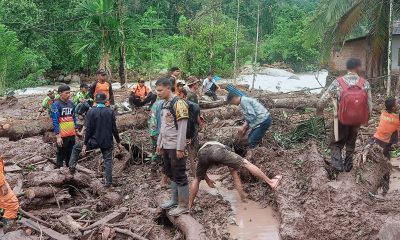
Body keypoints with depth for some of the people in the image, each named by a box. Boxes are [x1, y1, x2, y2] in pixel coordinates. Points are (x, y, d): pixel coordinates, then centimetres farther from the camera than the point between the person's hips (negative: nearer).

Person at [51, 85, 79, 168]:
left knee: (70, 155, 15)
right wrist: (58, 136, -17)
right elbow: (55, 121, -13)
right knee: (61, 156, 3)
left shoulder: (71, 104, 10)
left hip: (72, 134, 6)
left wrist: (76, 130, 17)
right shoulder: (56, 105, -9)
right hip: (62, 136, -6)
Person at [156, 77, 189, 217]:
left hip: (175, 147, -9)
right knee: (171, 174, 17)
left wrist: (180, 148, -19)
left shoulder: (178, 103, -15)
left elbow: (182, 128, -18)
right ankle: (174, 199, 29)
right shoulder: (164, 104, 11)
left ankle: (183, 205, 6)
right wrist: (159, 143, 18)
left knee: (179, 176, -2)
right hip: (166, 146, 9)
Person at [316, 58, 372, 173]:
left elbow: (322, 100, -13)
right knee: (351, 143, 24)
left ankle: (337, 164, -5)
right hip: (357, 120, 2)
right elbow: (369, 105, -5)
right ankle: (348, 164, 33)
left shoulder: (338, 83, -16)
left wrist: (319, 111, 7)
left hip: (342, 120, -2)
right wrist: (366, 119, 13)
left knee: (336, 143, 15)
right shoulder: (365, 84, -10)